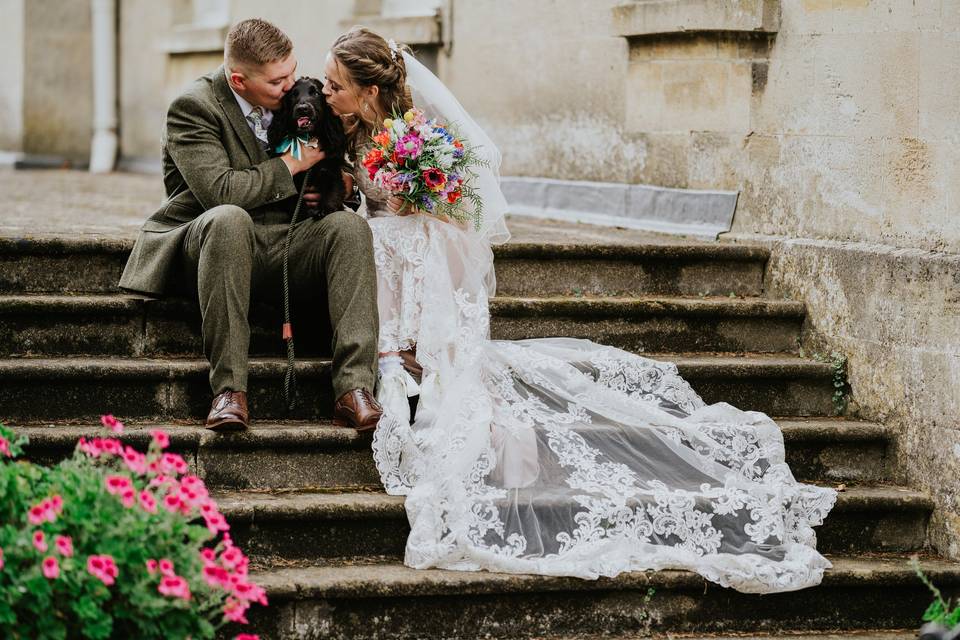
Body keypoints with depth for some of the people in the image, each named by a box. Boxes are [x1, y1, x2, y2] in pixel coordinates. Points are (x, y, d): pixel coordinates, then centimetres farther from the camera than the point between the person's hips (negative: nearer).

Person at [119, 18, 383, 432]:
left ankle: (354, 389, -35)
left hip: (280, 248, 5)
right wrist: (291, 165, -14)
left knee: (349, 226, -23)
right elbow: (221, 190, -23)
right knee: (229, 219, -39)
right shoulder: (194, 107, -10)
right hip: (208, 241, -5)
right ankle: (228, 388, -39)